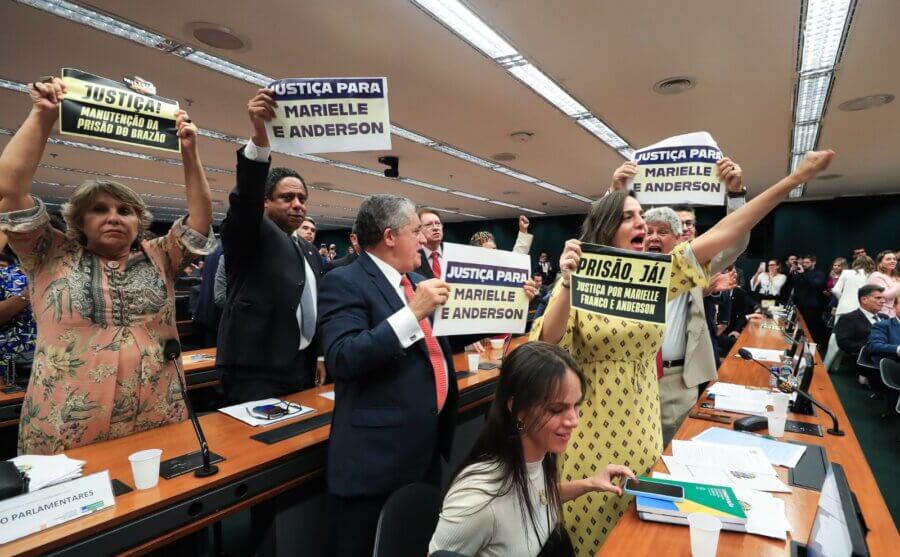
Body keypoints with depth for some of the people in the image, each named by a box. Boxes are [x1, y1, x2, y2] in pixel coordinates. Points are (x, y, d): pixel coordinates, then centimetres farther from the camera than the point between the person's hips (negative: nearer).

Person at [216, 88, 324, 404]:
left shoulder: (309, 251, 15)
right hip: (256, 372, -6)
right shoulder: (247, 235, -2)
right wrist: (259, 135, -36)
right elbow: (245, 196, -22)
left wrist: (319, 358, 16)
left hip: (303, 368, 6)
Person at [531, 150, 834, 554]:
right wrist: (566, 282, -32)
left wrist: (794, 179, -8)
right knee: (586, 524, 12)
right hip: (590, 425, -4)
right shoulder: (577, 282, -10)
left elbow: (720, 235, -5)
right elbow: (548, 345, -21)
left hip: (639, 423, 4)